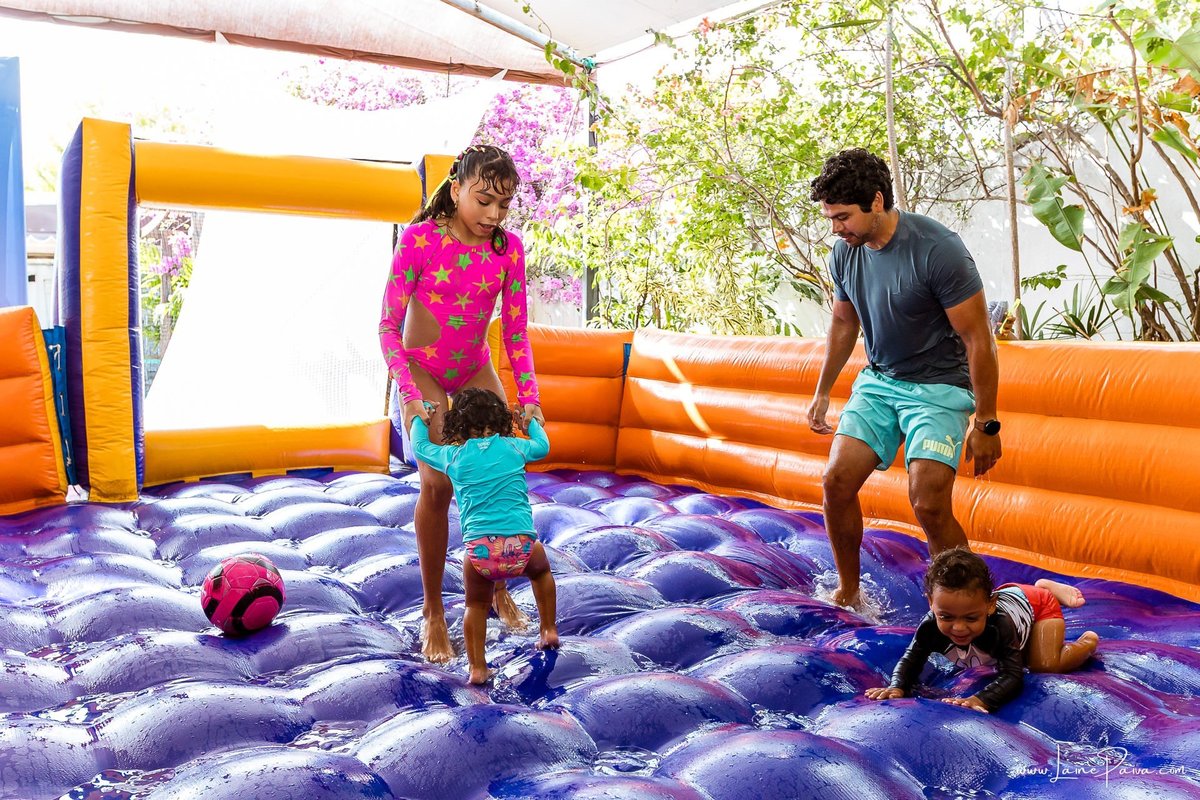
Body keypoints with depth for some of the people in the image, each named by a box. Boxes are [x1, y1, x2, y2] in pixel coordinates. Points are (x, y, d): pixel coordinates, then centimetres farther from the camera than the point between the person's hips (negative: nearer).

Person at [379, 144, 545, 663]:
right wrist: (413, 398, -30)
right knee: (438, 483, -13)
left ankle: (497, 589, 23)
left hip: (475, 372, 4)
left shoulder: (508, 248, -11)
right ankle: (433, 612, 2)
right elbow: (389, 327, -20)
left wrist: (529, 397, -14)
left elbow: (516, 331, -5)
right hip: (422, 372, -4)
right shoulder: (420, 239, -21)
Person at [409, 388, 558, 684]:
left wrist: (418, 419, 49)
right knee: (541, 569, 34)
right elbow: (542, 446, 37)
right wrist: (532, 421, 53)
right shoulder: (513, 447, 14)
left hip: (481, 550, -1)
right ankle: (549, 631, 36)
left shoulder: (453, 455, 12)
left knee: (476, 605, 23)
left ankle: (477, 668, 15)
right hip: (522, 545, 1)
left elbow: (420, 447, 32)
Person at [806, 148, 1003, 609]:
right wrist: (822, 392, 18)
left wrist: (985, 424, -15)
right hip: (878, 381, 6)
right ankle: (848, 593, 13)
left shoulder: (937, 250, -23)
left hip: (939, 387, -6)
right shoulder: (844, 252, -4)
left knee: (929, 504, -17)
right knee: (837, 481, -6)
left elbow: (978, 338, -18)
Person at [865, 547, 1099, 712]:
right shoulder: (932, 626, -40)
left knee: (1046, 665, -25)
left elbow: (1013, 675, -51)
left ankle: (1087, 641, 8)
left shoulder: (999, 626, -50)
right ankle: (1043, 586, 45)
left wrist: (981, 700, -68)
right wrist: (897, 686, -52)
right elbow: (910, 660, -31)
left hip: (1032, 603, -5)